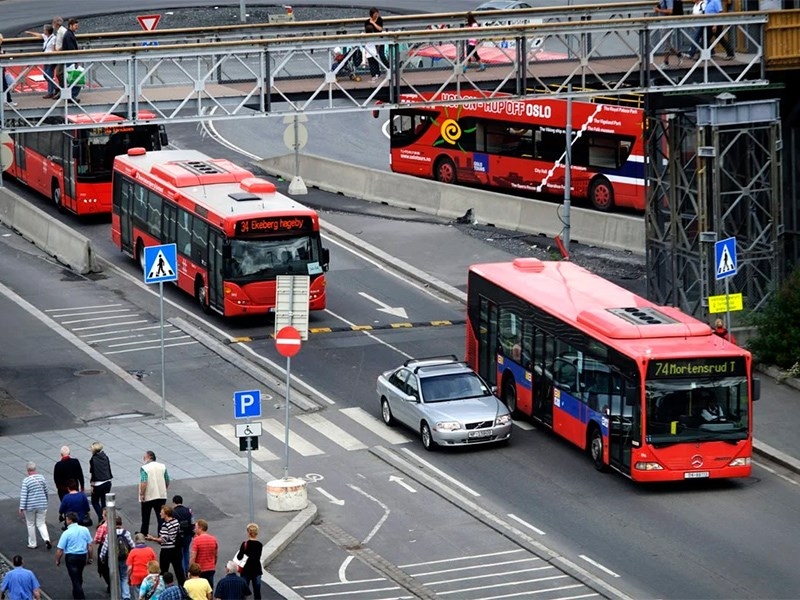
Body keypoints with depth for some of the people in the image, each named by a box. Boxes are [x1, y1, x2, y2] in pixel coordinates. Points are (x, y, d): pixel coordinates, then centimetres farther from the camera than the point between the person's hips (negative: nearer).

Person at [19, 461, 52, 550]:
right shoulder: (42, 477, -2)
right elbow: (46, 491, 9)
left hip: (30, 506, -3)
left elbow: (23, 495, -16)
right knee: (41, 524, 11)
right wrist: (45, 501, 26)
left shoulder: (26, 481, -15)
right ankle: (46, 539, -12)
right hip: (42, 505, 3)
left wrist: (21, 508, -14)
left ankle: (32, 544, 21)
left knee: (31, 525, 13)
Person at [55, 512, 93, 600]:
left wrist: (57, 560, 2)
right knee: (79, 576, 25)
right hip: (83, 556, 5)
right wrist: (90, 558, 14)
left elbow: (60, 550, -14)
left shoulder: (66, 533, -16)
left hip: (71, 557, -5)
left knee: (75, 579, 2)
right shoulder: (85, 530, -2)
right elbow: (90, 545, 3)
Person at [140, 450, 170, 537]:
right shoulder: (162, 467, 2)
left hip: (148, 497, -3)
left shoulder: (144, 468, -14)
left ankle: (144, 535, 26)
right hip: (161, 496, 3)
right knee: (161, 517, 6)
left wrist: (141, 494, -16)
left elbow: (144, 483, -23)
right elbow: (167, 482, 6)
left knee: (145, 517, 14)